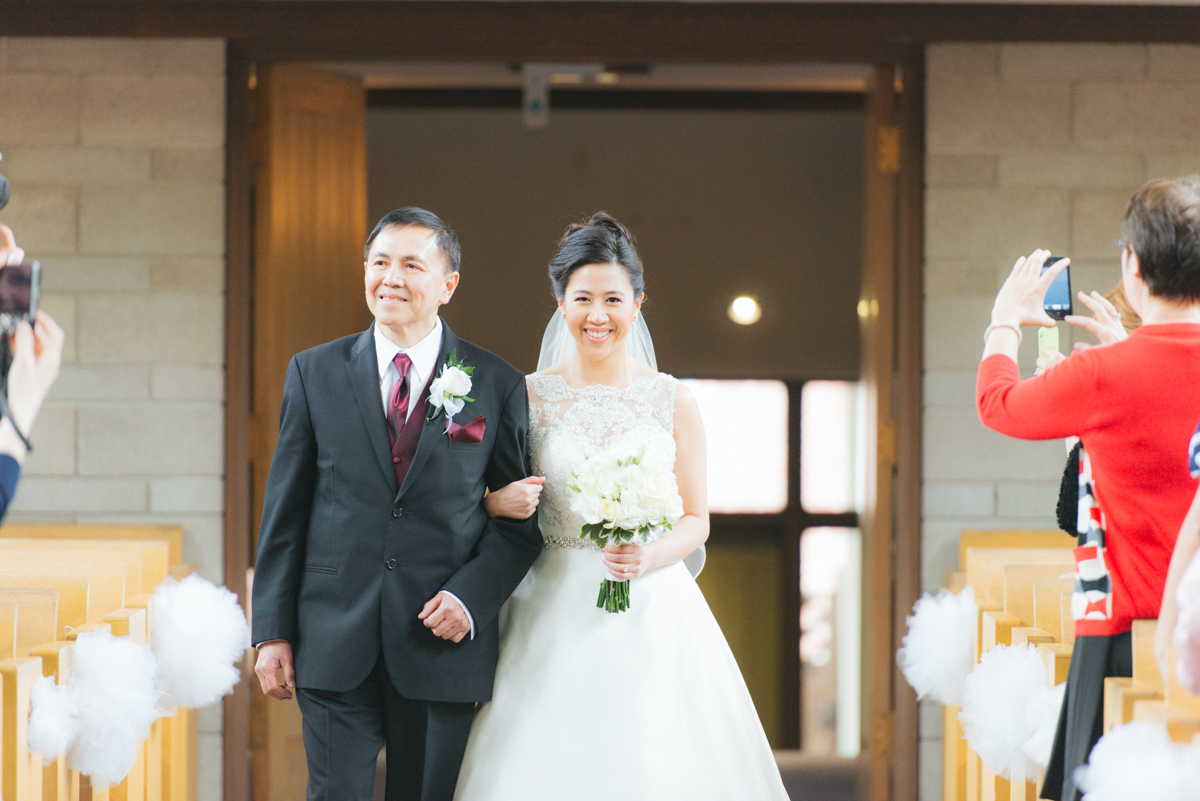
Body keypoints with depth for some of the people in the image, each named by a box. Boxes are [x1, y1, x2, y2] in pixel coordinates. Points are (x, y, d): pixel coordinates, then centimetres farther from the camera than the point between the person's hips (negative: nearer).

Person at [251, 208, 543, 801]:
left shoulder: (497, 385, 4)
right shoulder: (314, 373, 6)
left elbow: (522, 518, 6)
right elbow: (284, 511, 7)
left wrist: (471, 597, -10)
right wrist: (273, 631, 2)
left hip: (441, 642, 0)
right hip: (335, 645, 0)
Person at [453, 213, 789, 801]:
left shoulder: (672, 401, 3)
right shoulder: (528, 397, 3)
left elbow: (696, 519, 6)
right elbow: (492, 502, 10)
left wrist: (649, 558, -13)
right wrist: (501, 504, -13)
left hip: (654, 614, 0)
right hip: (556, 615, 0)